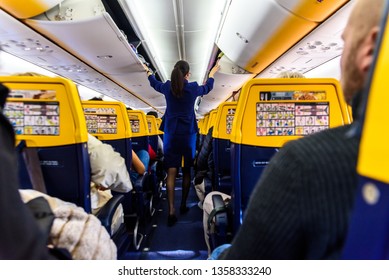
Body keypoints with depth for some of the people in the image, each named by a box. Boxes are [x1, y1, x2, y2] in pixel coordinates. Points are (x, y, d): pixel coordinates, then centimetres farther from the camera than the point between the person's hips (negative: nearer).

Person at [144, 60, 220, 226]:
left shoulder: (167, 87, 0)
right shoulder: (193, 88, -4)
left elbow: (154, 83, 23)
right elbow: (207, 88, 18)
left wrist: (148, 72, 44)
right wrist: (212, 74, 37)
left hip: (170, 133, 1)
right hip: (188, 134, -1)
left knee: (171, 172, 0)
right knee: (186, 171, 13)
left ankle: (171, 210, -6)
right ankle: (183, 205, 24)